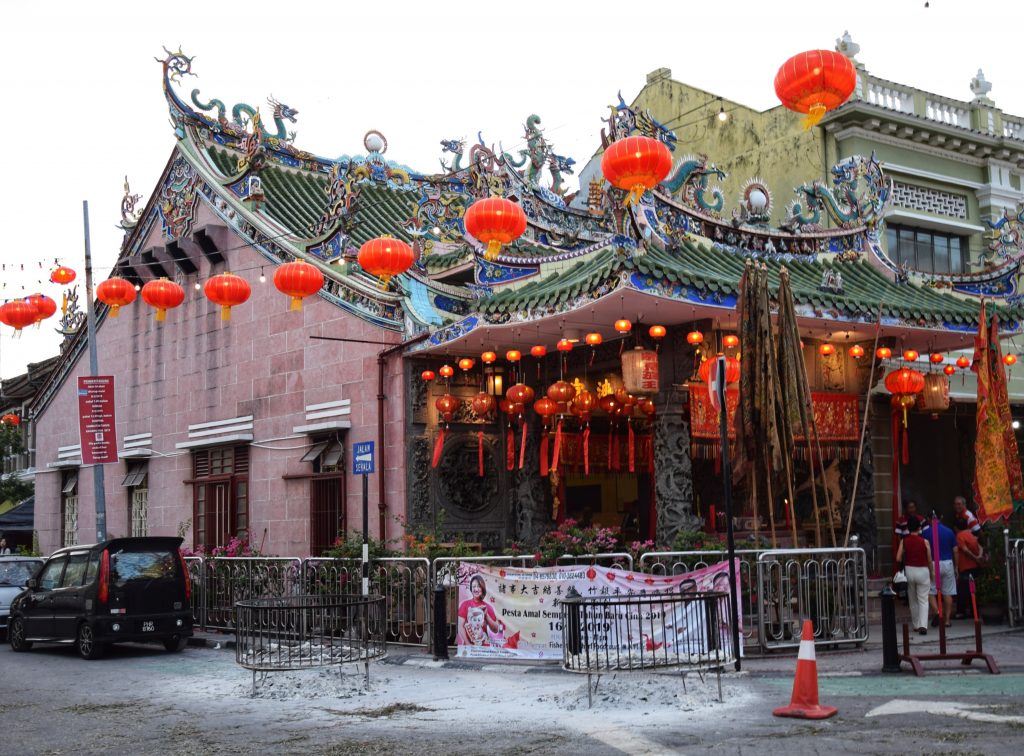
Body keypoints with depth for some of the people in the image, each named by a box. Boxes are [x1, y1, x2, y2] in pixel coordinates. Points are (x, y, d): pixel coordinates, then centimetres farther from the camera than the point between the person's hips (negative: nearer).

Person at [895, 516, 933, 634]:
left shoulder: (904, 541, -4)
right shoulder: (924, 542, -7)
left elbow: (898, 558, -8)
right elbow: (929, 560, -2)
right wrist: (932, 573, 12)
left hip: (909, 570, 2)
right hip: (923, 571, -2)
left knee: (912, 600, 16)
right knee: (923, 600, 1)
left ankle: (916, 625, 23)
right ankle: (923, 625, -14)